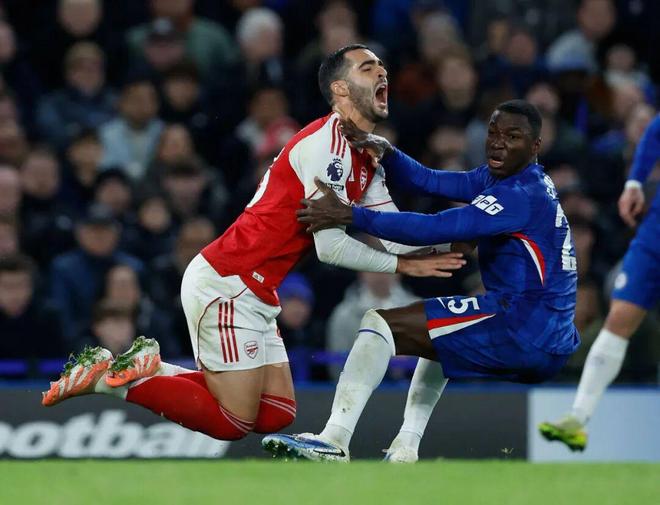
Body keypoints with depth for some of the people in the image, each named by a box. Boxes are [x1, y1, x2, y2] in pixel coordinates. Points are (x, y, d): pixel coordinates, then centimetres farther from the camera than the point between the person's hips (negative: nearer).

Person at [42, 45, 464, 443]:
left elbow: (395, 235, 8)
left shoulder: (366, 158, 14)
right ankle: (120, 378, 1)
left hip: (252, 293, 10)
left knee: (277, 416, 9)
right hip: (225, 286, -10)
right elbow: (332, 247, -20)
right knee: (234, 422, -7)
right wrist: (401, 264, -10)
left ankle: (150, 369, 11)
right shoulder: (327, 144, -17)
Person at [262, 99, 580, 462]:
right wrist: (384, 151, -8)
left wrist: (349, 215, -22)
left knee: (381, 324, -10)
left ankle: (334, 439, -24)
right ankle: (405, 450, 27)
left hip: (522, 329, -10)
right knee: (439, 337, 39)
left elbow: (434, 229, -23)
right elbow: (428, 181, 9)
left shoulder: (522, 195, -16)